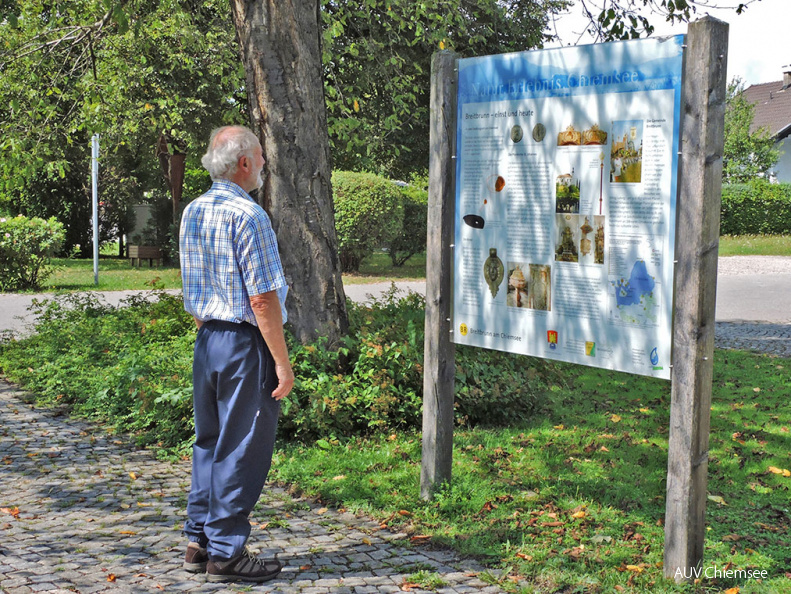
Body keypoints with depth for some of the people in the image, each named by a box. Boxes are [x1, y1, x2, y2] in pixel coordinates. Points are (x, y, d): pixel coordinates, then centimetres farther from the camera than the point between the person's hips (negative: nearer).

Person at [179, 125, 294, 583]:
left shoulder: (193, 212, 10)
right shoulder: (247, 215, -16)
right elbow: (262, 299, -18)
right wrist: (282, 362, -15)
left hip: (207, 339, 9)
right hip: (246, 342, -8)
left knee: (209, 443, 16)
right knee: (242, 450, 0)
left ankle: (199, 542, 23)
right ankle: (226, 552, 7)